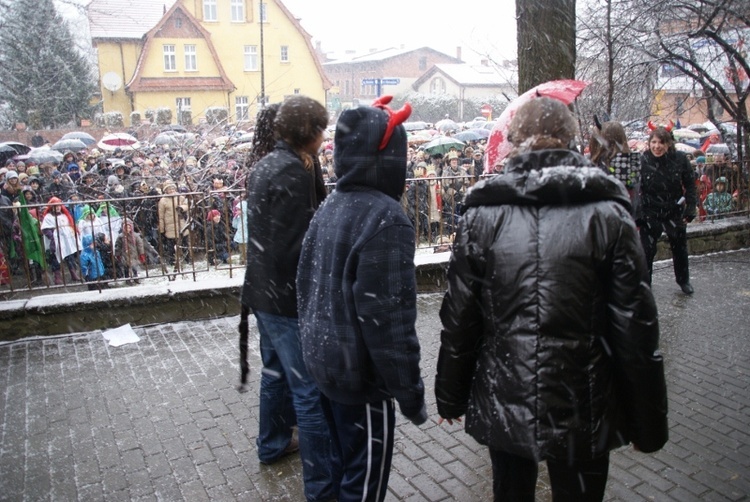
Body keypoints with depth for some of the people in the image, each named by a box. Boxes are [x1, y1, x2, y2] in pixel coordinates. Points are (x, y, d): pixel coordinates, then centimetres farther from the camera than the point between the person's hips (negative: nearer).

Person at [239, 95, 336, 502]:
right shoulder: (295, 172, -20)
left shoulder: (266, 165, 9)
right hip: (289, 297, -10)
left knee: (276, 371, 24)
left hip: (264, 290, 10)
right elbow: (293, 248, -25)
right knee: (311, 390, -1)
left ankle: (272, 443, 43)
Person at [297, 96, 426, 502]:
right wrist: (410, 393, -16)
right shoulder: (385, 218, -22)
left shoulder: (330, 207, 4)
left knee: (347, 465, 25)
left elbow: (306, 284, 11)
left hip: (324, 361, 8)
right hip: (361, 375, -8)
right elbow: (389, 318, -25)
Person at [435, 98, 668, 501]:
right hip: (582, 411, -1)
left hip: (502, 407, 2)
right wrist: (647, 421, 4)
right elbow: (635, 326, -8)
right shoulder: (607, 215, -9)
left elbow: (458, 319, -3)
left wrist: (451, 396, 10)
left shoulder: (482, 215, -6)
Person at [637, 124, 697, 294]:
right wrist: (637, 215, -18)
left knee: (680, 248, 20)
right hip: (650, 213, -3)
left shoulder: (680, 159, -11)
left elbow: (690, 185, -2)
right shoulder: (642, 161, -17)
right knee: (647, 250, -2)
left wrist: (690, 209, -5)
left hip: (675, 212, 3)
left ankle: (683, 280, 41)